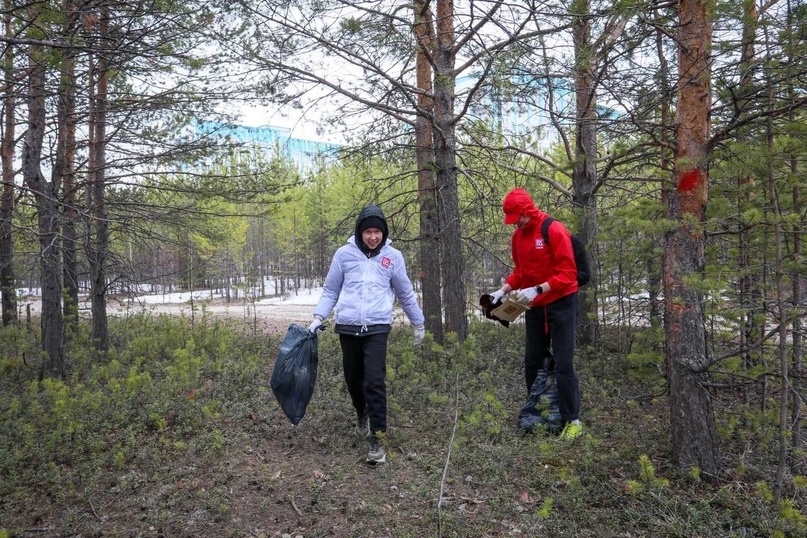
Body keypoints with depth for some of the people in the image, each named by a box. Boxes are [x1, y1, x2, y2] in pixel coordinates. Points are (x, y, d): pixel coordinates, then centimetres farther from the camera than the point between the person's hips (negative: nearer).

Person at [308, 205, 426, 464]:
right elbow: (330, 291, 10)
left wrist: (419, 323, 20)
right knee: (353, 380, 12)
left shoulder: (393, 256, 3)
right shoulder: (344, 253, 2)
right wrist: (318, 318, -1)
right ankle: (362, 413, 44)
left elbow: (405, 294, 14)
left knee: (374, 382, -12)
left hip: (377, 328, -2)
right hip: (347, 327, 2)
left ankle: (377, 440, -5)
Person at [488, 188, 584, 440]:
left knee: (563, 365, -6)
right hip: (534, 308, 7)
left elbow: (567, 273, -19)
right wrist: (504, 289, -1)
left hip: (561, 305, -7)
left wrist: (537, 290, -28)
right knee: (532, 362, 10)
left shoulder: (554, 230, -16)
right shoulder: (517, 236, 6)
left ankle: (572, 421, 3)